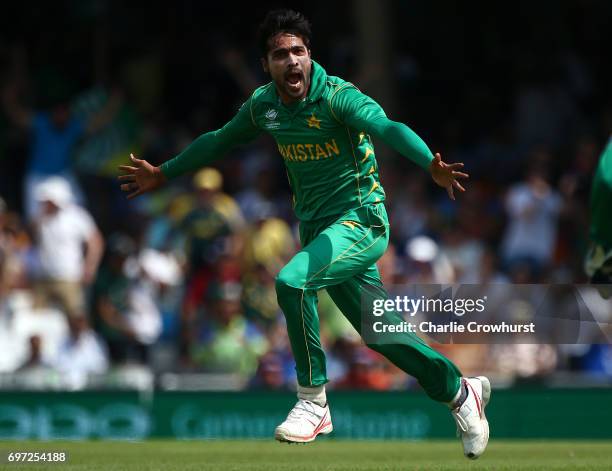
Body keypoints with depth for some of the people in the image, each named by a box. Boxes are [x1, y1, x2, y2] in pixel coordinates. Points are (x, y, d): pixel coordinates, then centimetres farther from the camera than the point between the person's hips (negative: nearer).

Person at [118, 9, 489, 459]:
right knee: (380, 334, 9)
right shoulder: (263, 105, 2)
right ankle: (460, 390, 31)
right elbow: (219, 140, 21)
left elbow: (388, 127, -34)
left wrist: (431, 164, -51)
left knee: (292, 281, -29)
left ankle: (314, 402, -15)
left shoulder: (336, 96, -17)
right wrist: (163, 173, 28)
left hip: (361, 221, -7)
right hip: (317, 229, 7)